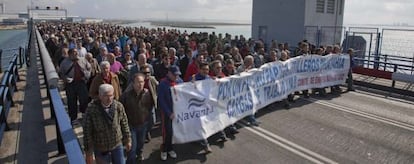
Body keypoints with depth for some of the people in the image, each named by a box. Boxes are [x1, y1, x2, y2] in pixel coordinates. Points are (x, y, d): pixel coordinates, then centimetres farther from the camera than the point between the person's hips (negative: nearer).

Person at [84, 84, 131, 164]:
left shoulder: (118, 106, -14)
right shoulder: (92, 108, -20)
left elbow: (124, 124, 0)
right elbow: (87, 131, -14)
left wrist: (127, 140, 8)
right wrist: (88, 153, -9)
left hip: (117, 145, 2)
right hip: (100, 149, -2)